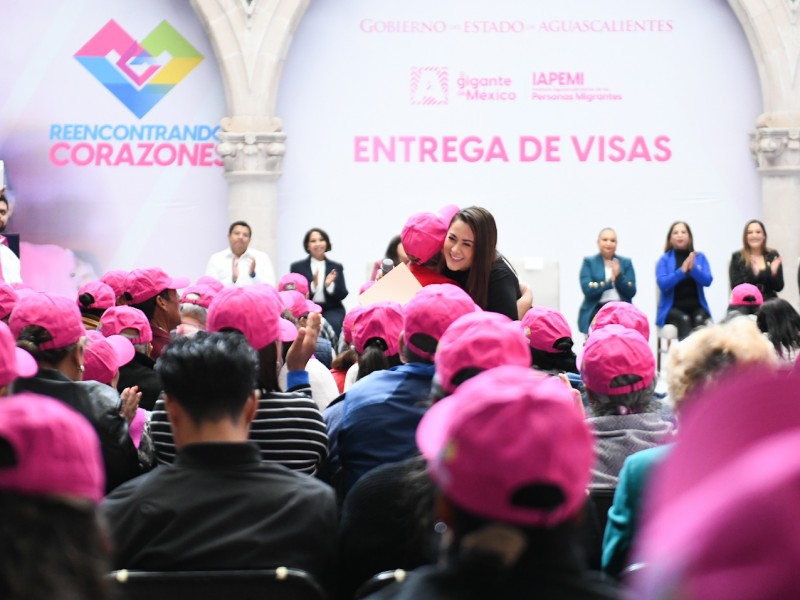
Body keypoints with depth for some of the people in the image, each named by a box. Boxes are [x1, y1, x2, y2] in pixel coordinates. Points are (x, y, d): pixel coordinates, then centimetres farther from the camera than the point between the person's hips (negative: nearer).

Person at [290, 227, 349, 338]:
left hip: (332, 310, 1)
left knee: (332, 324, -31)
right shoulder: (297, 267, 10)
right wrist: (313, 285, -16)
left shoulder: (336, 268, 14)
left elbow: (342, 295, 6)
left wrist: (330, 285, -13)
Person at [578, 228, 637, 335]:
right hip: (597, 311, -1)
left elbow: (631, 292, 6)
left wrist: (619, 276, -10)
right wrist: (610, 281, -11)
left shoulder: (626, 263, 16)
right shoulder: (589, 262, 10)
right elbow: (587, 290, -4)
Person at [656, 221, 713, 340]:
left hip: (696, 306, 1)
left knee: (699, 319, -32)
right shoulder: (665, 260, 6)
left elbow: (707, 281, -1)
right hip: (673, 307, -1)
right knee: (684, 320, -34)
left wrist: (693, 269, -17)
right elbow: (662, 284, -9)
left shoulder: (700, 257, 12)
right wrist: (682, 271, -20)